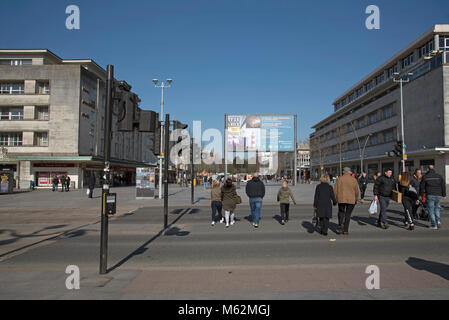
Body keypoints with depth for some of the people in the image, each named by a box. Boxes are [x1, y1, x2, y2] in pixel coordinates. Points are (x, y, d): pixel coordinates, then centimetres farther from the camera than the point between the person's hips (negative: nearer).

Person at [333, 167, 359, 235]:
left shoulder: (339, 179, 0)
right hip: (351, 200, 0)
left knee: (341, 212, 18)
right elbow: (357, 191, 4)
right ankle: (345, 230, 7)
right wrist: (356, 200, 17)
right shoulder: (354, 180, 0)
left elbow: (335, 190, -1)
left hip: (341, 199, 0)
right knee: (348, 214, 8)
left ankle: (340, 224, -3)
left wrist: (335, 199, 10)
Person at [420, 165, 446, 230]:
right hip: (438, 195, 3)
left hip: (430, 195, -3)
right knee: (437, 208, 20)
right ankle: (438, 221, 2)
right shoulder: (439, 176, 5)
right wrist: (444, 195, 12)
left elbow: (422, 186, 0)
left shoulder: (425, 177, -2)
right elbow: (443, 186, 6)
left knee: (431, 210, 4)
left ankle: (434, 225, 3)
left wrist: (421, 194, 11)